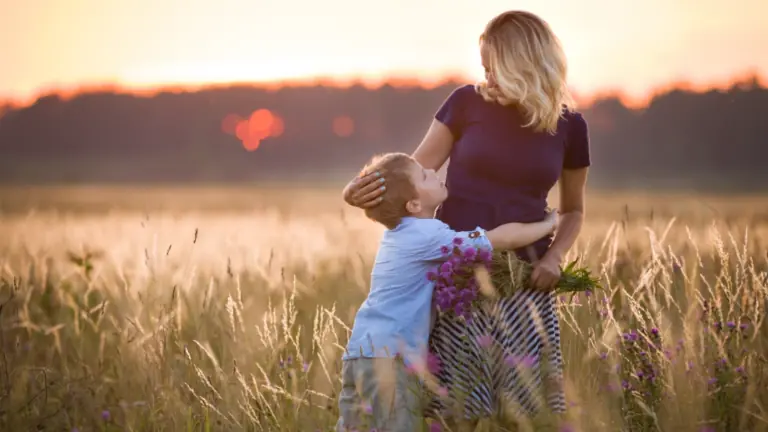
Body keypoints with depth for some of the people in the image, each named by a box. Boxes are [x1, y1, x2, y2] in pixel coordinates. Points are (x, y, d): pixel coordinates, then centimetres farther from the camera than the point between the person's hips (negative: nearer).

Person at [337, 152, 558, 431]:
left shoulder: (399, 232, 16)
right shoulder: (428, 235, -11)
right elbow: (502, 239, -11)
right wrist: (547, 225, 5)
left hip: (360, 354, 9)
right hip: (389, 359, -9)